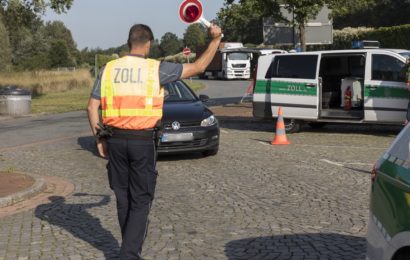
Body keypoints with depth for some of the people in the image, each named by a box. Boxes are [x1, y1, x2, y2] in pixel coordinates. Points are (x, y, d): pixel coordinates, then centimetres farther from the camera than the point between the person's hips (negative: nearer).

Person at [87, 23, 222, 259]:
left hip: (115, 140, 4)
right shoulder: (156, 69, -6)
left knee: (123, 199, 17)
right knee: (141, 201, 5)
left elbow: (92, 107, 3)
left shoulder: (109, 69, 3)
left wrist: (100, 138, 13)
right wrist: (216, 39, 11)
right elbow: (198, 67, 1)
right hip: (143, 142, -3)